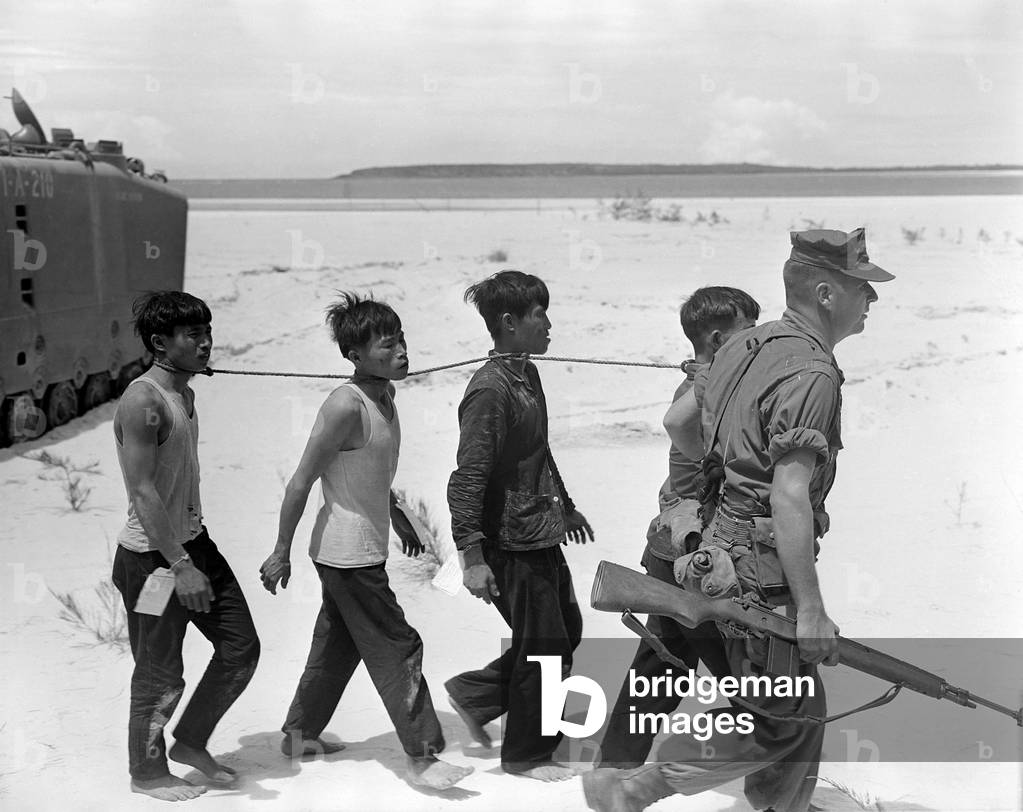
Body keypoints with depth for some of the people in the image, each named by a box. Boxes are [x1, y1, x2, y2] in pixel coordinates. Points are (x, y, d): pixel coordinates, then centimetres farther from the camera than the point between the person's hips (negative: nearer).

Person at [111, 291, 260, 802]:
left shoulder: (185, 395, 11)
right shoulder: (142, 401, -19)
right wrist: (181, 566, -24)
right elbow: (143, 492, -24)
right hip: (151, 555, -9)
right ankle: (147, 773, 24)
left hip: (193, 541, 9)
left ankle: (190, 742, 27)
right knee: (161, 675, 4)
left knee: (241, 648, 10)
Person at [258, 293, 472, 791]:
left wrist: (398, 520, 28)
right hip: (348, 554, -9)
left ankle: (299, 735, 35)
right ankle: (422, 756, 3)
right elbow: (301, 483, -19)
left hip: (362, 549, 9)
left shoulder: (383, 396, 4)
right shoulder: (346, 406, -24)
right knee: (397, 650, -4)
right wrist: (281, 553, -16)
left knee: (338, 646, 20)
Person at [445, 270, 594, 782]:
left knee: (567, 631, 19)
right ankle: (526, 755, 22)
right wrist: (472, 557, -27)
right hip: (513, 545, -9)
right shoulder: (490, 389, -22)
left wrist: (565, 506, 31)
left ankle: (473, 692, 31)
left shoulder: (527, 375, 8)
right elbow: (468, 479, -24)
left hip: (543, 535, 10)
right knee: (544, 648, 3)